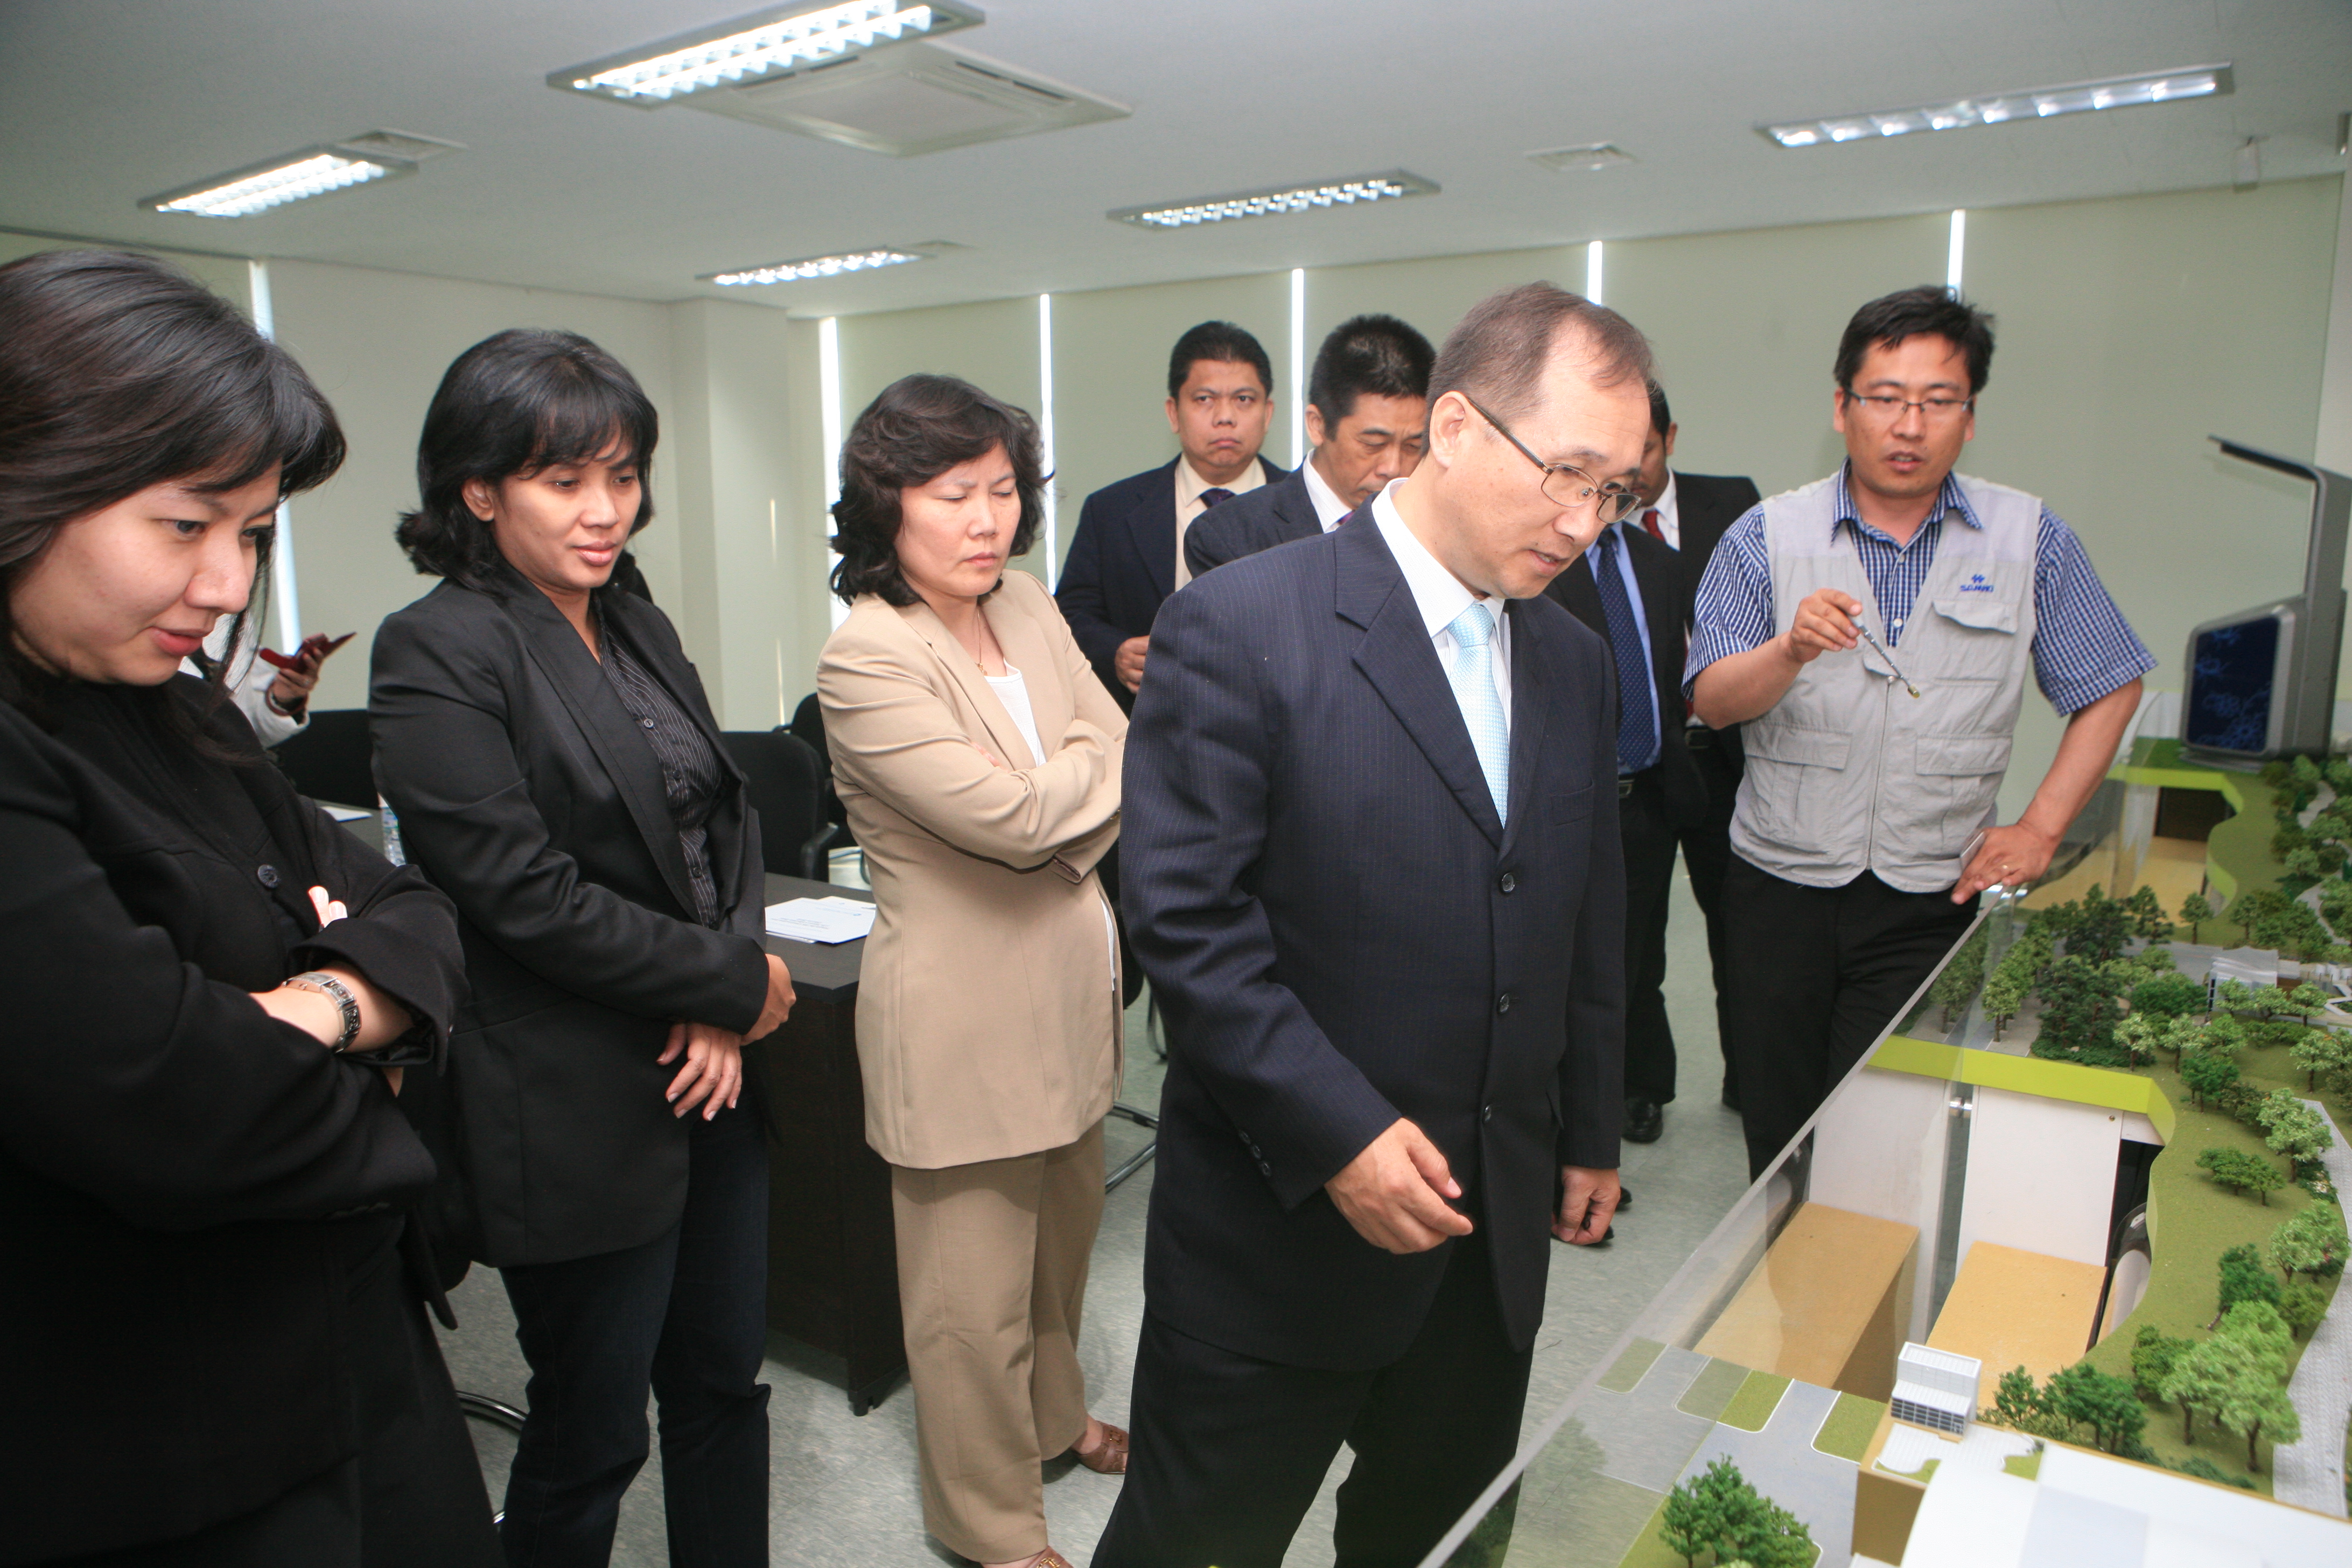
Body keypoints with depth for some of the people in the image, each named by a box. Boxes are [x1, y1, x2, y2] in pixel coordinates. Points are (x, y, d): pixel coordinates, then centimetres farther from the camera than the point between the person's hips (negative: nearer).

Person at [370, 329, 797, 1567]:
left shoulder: (638, 629, 9)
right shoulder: (437, 651, -14)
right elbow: (525, 894, -20)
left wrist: (724, 1011, -5)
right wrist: (737, 983, -12)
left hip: (711, 1083, 7)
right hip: (579, 1115, -7)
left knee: (725, 1376, 20)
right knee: (589, 1435, 12)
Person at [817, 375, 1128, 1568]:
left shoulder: (1027, 603, 4)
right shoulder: (866, 659, -20)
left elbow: (1117, 747, 4)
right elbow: (1017, 813, -24)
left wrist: (1060, 849, -14)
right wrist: (1109, 751, -5)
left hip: (1067, 972, 8)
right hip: (963, 1008, -7)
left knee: (1062, 1234, 25)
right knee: (975, 1288, 10)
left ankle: (1052, 1416, 52)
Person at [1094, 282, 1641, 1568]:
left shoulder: (1575, 662, 7)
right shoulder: (1242, 626, -15)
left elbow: (1587, 929, 15)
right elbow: (1185, 917, -20)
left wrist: (1590, 1137, 17)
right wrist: (1338, 1135, -21)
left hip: (1495, 1227, 6)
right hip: (1284, 1222, -5)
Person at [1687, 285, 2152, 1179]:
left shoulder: (2029, 540, 3)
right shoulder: (1767, 537, -1)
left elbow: (2109, 689, 9)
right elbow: (1712, 701, -9)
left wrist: (2040, 829, 1)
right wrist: (1792, 650, -29)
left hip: (1933, 901, 0)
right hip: (1781, 889, 1)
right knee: (1777, 1132, 12)